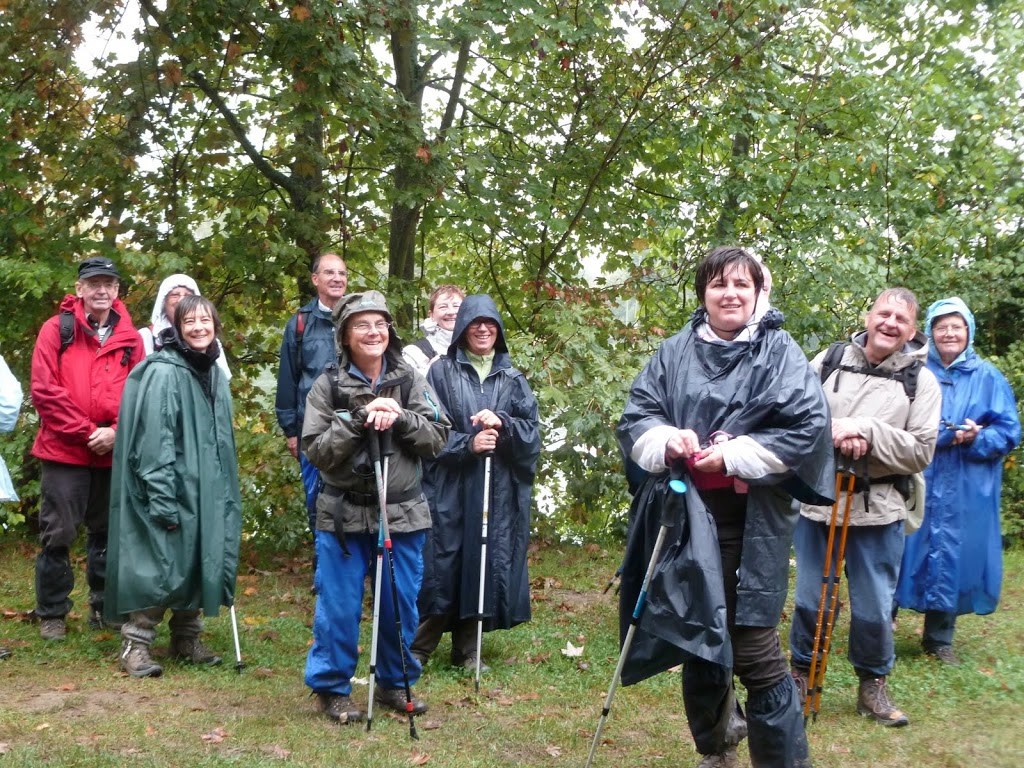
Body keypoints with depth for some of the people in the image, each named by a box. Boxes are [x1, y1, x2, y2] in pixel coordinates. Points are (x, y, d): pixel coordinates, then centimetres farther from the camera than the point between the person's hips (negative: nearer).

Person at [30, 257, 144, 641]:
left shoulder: (130, 338, 7)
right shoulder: (56, 329, -2)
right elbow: (44, 390, -8)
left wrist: (116, 432, -11)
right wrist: (86, 432, -12)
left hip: (114, 454, 3)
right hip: (64, 451, -3)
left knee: (108, 532, 12)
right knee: (58, 534, 2)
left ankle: (104, 606, 26)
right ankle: (52, 613, 15)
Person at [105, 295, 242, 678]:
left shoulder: (215, 374, 11)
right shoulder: (163, 373, -13)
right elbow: (153, 440, -18)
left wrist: (225, 493, 16)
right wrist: (161, 498, -22)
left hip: (206, 491, 8)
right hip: (170, 491, -8)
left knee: (198, 564, 12)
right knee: (157, 566, -6)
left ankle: (186, 639, 23)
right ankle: (135, 644, 5)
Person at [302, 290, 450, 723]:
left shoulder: (409, 380, 3)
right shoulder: (328, 385, -3)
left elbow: (438, 439, -2)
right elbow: (316, 450, -9)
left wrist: (400, 418, -18)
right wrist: (359, 419, -20)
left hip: (403, 514, 2)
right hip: (343, 515, -2)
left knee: (401, 605, 11)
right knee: (338, 605, 3)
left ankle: (395, 683, 28)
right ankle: (332, 687, 19)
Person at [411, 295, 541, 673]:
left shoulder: (512, 378, 12)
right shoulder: (442, 372, 3)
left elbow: (531, 429, 5)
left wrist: (502, 423, -15)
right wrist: (468, 443, -18)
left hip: (499, 491, 3)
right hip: (450, 487, -3)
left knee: (486, 562, 4)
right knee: (442, 563, -3)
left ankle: (468, 648, 15)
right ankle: (418, 648, 9)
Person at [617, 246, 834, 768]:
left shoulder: (779, 352, -2)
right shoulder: (675, 352, 8)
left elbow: (809, 426, -10)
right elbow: (634, 417, 8)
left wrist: (733, 456, -15)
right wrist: (664, 440, -14)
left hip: (752, 523, -4)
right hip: (686, 518, 4)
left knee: (754, 649, -6)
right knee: (695, 637, 15)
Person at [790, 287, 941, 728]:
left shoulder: (921, 381, -1)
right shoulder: (829, 361, 2)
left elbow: (921, 452, -8)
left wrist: (866, 432, -20)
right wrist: (833, 435, -17)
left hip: (878, 512, -1)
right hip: (817, 503, 1)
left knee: (874, 608, 8)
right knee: (810, 600, 12)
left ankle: (873, 683, 28)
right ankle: (801, 672, 32)